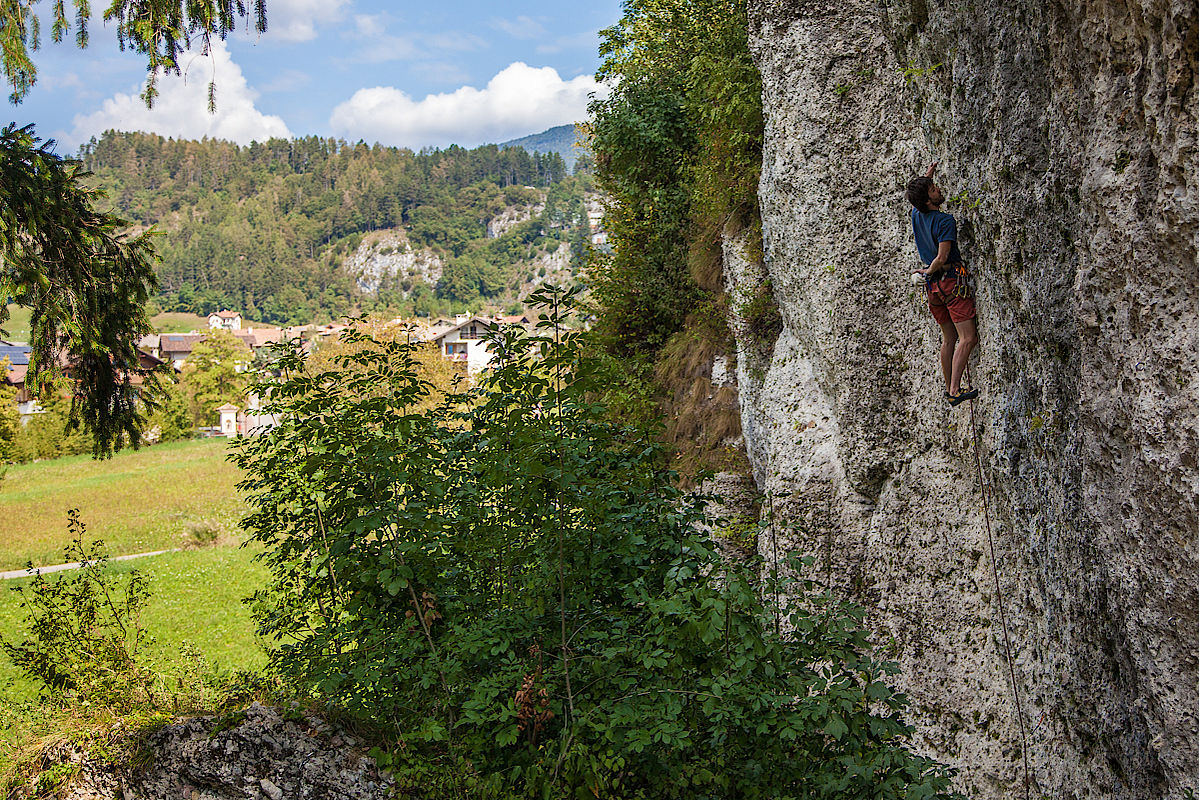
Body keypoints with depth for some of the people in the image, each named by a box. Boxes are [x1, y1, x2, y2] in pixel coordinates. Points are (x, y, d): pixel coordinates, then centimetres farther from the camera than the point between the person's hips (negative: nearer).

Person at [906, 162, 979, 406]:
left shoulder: (916, 215, 6)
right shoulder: (945, 221, -16)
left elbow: (915, 200, 32)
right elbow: (942, 258, -21)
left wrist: (927, 177, 31)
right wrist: (927, 272, -3)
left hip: (933, 285, 8)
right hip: (952, 279, -8)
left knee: (949, 338, 16)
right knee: (969, 338, -9)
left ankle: (949, 388, 20)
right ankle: (955, 390, -18)